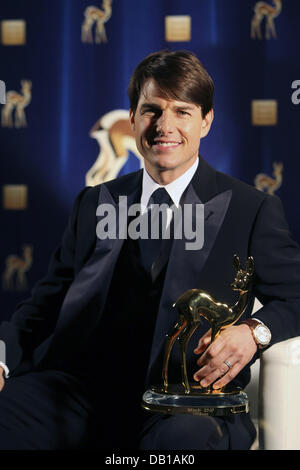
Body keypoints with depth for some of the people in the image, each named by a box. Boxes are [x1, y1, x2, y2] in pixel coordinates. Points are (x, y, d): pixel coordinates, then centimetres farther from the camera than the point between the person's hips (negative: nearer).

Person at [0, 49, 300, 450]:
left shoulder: (251, 210, 11)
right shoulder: (95, 204, 21)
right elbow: (48, 301, 16)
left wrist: (254, 330, -15)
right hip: (82, 384, 3)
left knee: (189, 437, -39)